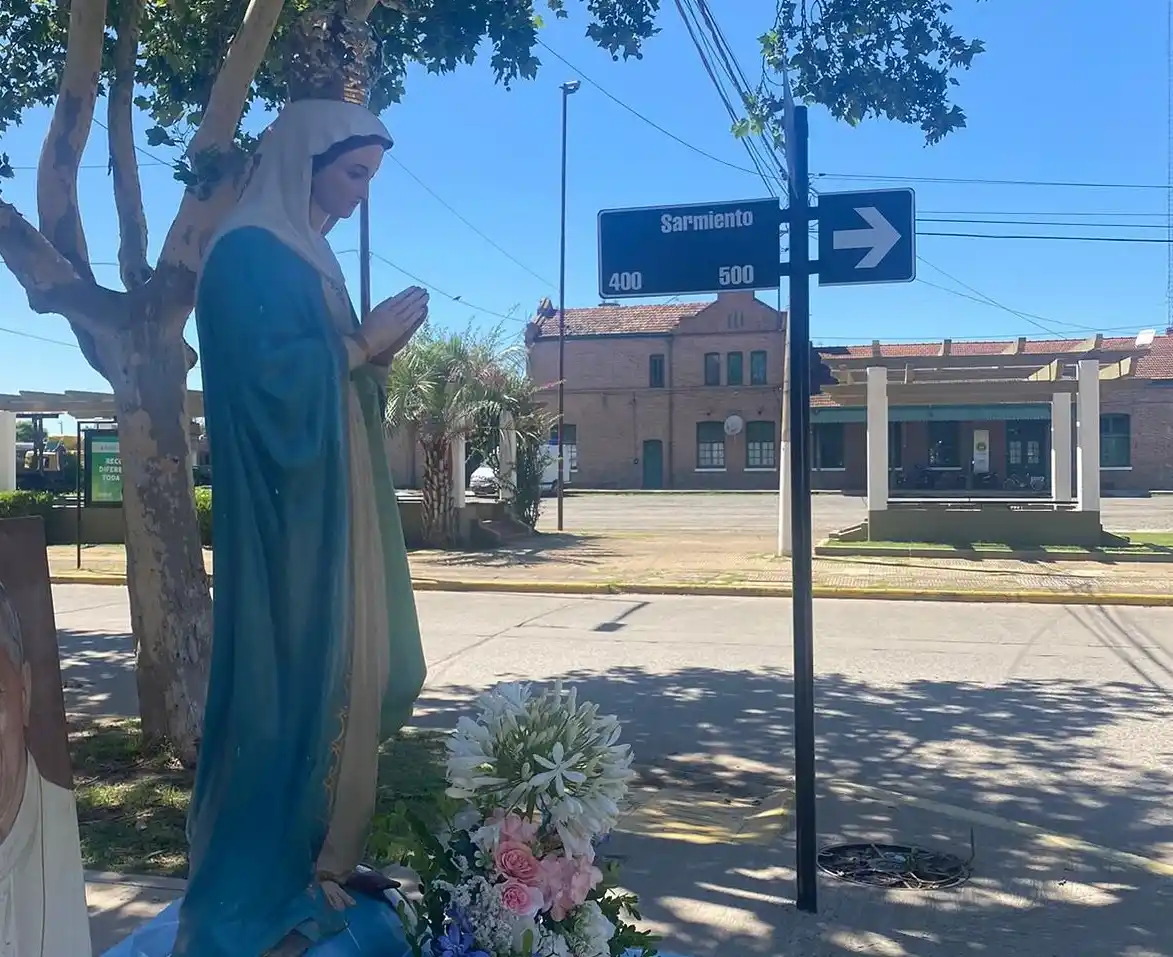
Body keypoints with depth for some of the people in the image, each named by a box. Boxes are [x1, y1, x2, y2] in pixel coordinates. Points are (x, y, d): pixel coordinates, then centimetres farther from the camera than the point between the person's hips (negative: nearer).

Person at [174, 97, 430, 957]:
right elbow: (267, 381, -20)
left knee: (337, 671, 12)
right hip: (285, 517, -10)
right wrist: (364, 343, -12)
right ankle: (267, 887, 7)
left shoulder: (305, 259, 18)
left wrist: (380, 346, 4)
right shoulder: (249, 256, -11)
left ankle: (316, 860, 23)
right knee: (294, 680, -5)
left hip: (330, 510, 10)